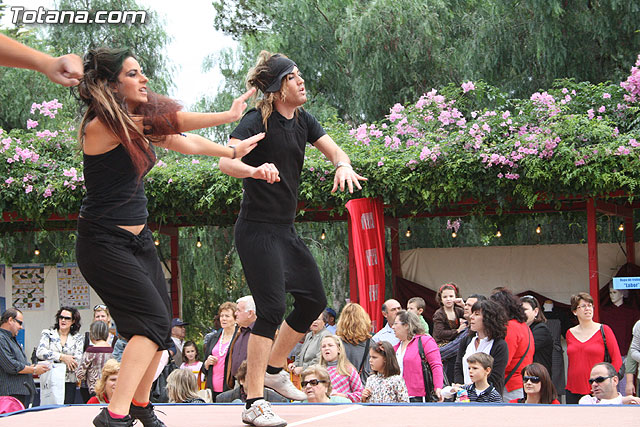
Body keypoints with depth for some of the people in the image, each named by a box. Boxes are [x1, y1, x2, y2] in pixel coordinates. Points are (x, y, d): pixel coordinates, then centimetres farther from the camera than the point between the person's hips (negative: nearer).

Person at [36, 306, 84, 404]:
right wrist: (62, 357, -12)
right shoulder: (48, 334, 8)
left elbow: (78, 359, -2)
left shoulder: (78, 338, 10)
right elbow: (40, 352, -7)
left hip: (69, 381, 1)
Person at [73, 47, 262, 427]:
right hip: (105, 243, -9)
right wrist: (229, 115, -10)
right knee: (153, 320, -17)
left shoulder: (140, 123, 5)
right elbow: (175, 122, -17)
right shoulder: (101, 127, -20)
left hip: (139, 239, 9)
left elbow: (184, 142, 19)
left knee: (161, 324, 9)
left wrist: (232, 152, 24)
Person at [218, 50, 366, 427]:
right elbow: (226, 160, -27)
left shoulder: (303, 120, 9)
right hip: (258, 230, -9)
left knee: (314, 301, 14)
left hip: (286, 231, 9)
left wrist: (343, 165, -16)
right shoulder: (258, 120, -14)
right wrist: (255, 170, -47)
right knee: (273, 308, -17)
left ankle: (273, 368, 33)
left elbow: (333, 150, 8)